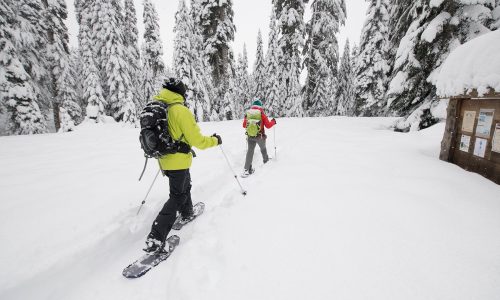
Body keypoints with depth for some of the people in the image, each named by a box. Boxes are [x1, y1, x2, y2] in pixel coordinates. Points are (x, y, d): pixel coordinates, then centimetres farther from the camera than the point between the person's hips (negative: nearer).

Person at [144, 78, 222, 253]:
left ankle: (187, 215, 46)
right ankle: (155, 239, 2)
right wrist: (215, 140, -1)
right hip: (178, 162, -8)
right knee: (177, 197, 4)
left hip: (164, 160, 8)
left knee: (185, 185, 27)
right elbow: (197, 140, -18)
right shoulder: (181, 110, -19)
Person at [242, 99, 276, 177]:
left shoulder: (247, 113, -1)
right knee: (263, 148, 24)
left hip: (250, 136, 2)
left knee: (250, 151, 5)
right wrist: (273, 122, 12)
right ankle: (266, 160, 50)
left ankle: (247, 169, -3)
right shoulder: (261, 113, -10)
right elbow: (268, 125, -8)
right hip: (260, 136, -1)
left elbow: (244, 125, 8)